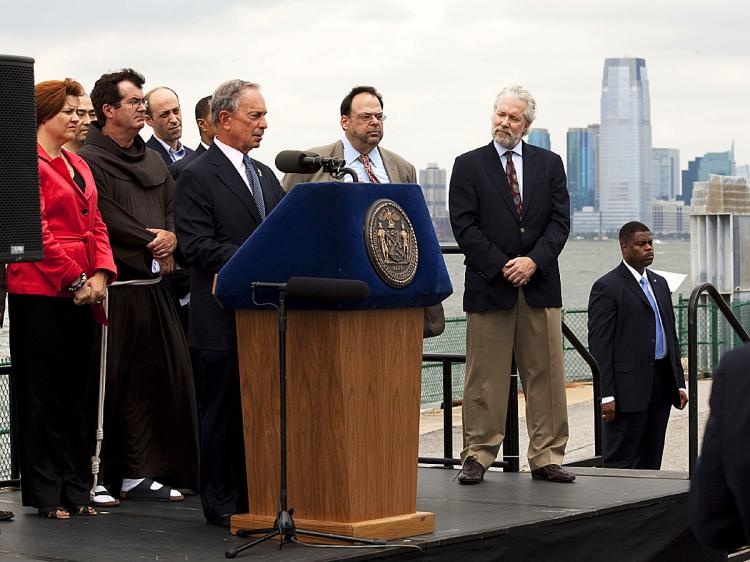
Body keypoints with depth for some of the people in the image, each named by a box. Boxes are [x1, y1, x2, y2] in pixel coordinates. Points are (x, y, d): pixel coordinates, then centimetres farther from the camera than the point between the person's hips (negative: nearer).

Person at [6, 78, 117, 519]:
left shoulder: (78, 166, 18)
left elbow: (96, 225, 16)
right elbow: (37, 232, -14)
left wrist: (101, 274, 0)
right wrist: (76, 280, -15)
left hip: (81, 294, 8)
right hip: (41, 292, -8)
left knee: (78, 391, 10)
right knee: (43, 392, -2)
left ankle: (75, 489, 16)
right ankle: (46, 493, 4)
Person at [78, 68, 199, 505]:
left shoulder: (153, 161, 18)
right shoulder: (91, 161, -6)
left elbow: (173, 209, 13)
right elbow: (108, 222, -14)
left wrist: (171, 237, -8)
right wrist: (155, 246, -10)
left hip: (153, 287, 7)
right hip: (113, 288, -7)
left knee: (153, 378, 6)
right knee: (107, 383, -5)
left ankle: (140, 473, 13)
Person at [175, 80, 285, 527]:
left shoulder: (266, 176, 17)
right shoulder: (198, 176, -7)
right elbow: (198, 246, -15)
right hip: (225, 315, -7)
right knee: (223, 410, 0)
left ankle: (255, 495, 15)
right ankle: (221, 502, 6)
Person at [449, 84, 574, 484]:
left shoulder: (549, 164, 11)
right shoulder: (469, 166, 4)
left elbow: (560, 220, 4)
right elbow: (464, 226, -3)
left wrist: (533, 261, -10)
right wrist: (501, 267, -11)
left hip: (540, 284, 2)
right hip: (489, 285, -2)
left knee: (546, 375, 3)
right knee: (484, 379, 0)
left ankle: (546, 458, 7)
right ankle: (478, 456, 6)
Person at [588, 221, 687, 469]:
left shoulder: (659, 284, 18)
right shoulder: (607, 287, -7)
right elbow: (599, 344, -11)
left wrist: (679, 383, 14)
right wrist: (606, 395, -17)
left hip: (661, 384, 8)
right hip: (628, 388, -8)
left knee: (651, 462, 9)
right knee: (620, 462, -6)